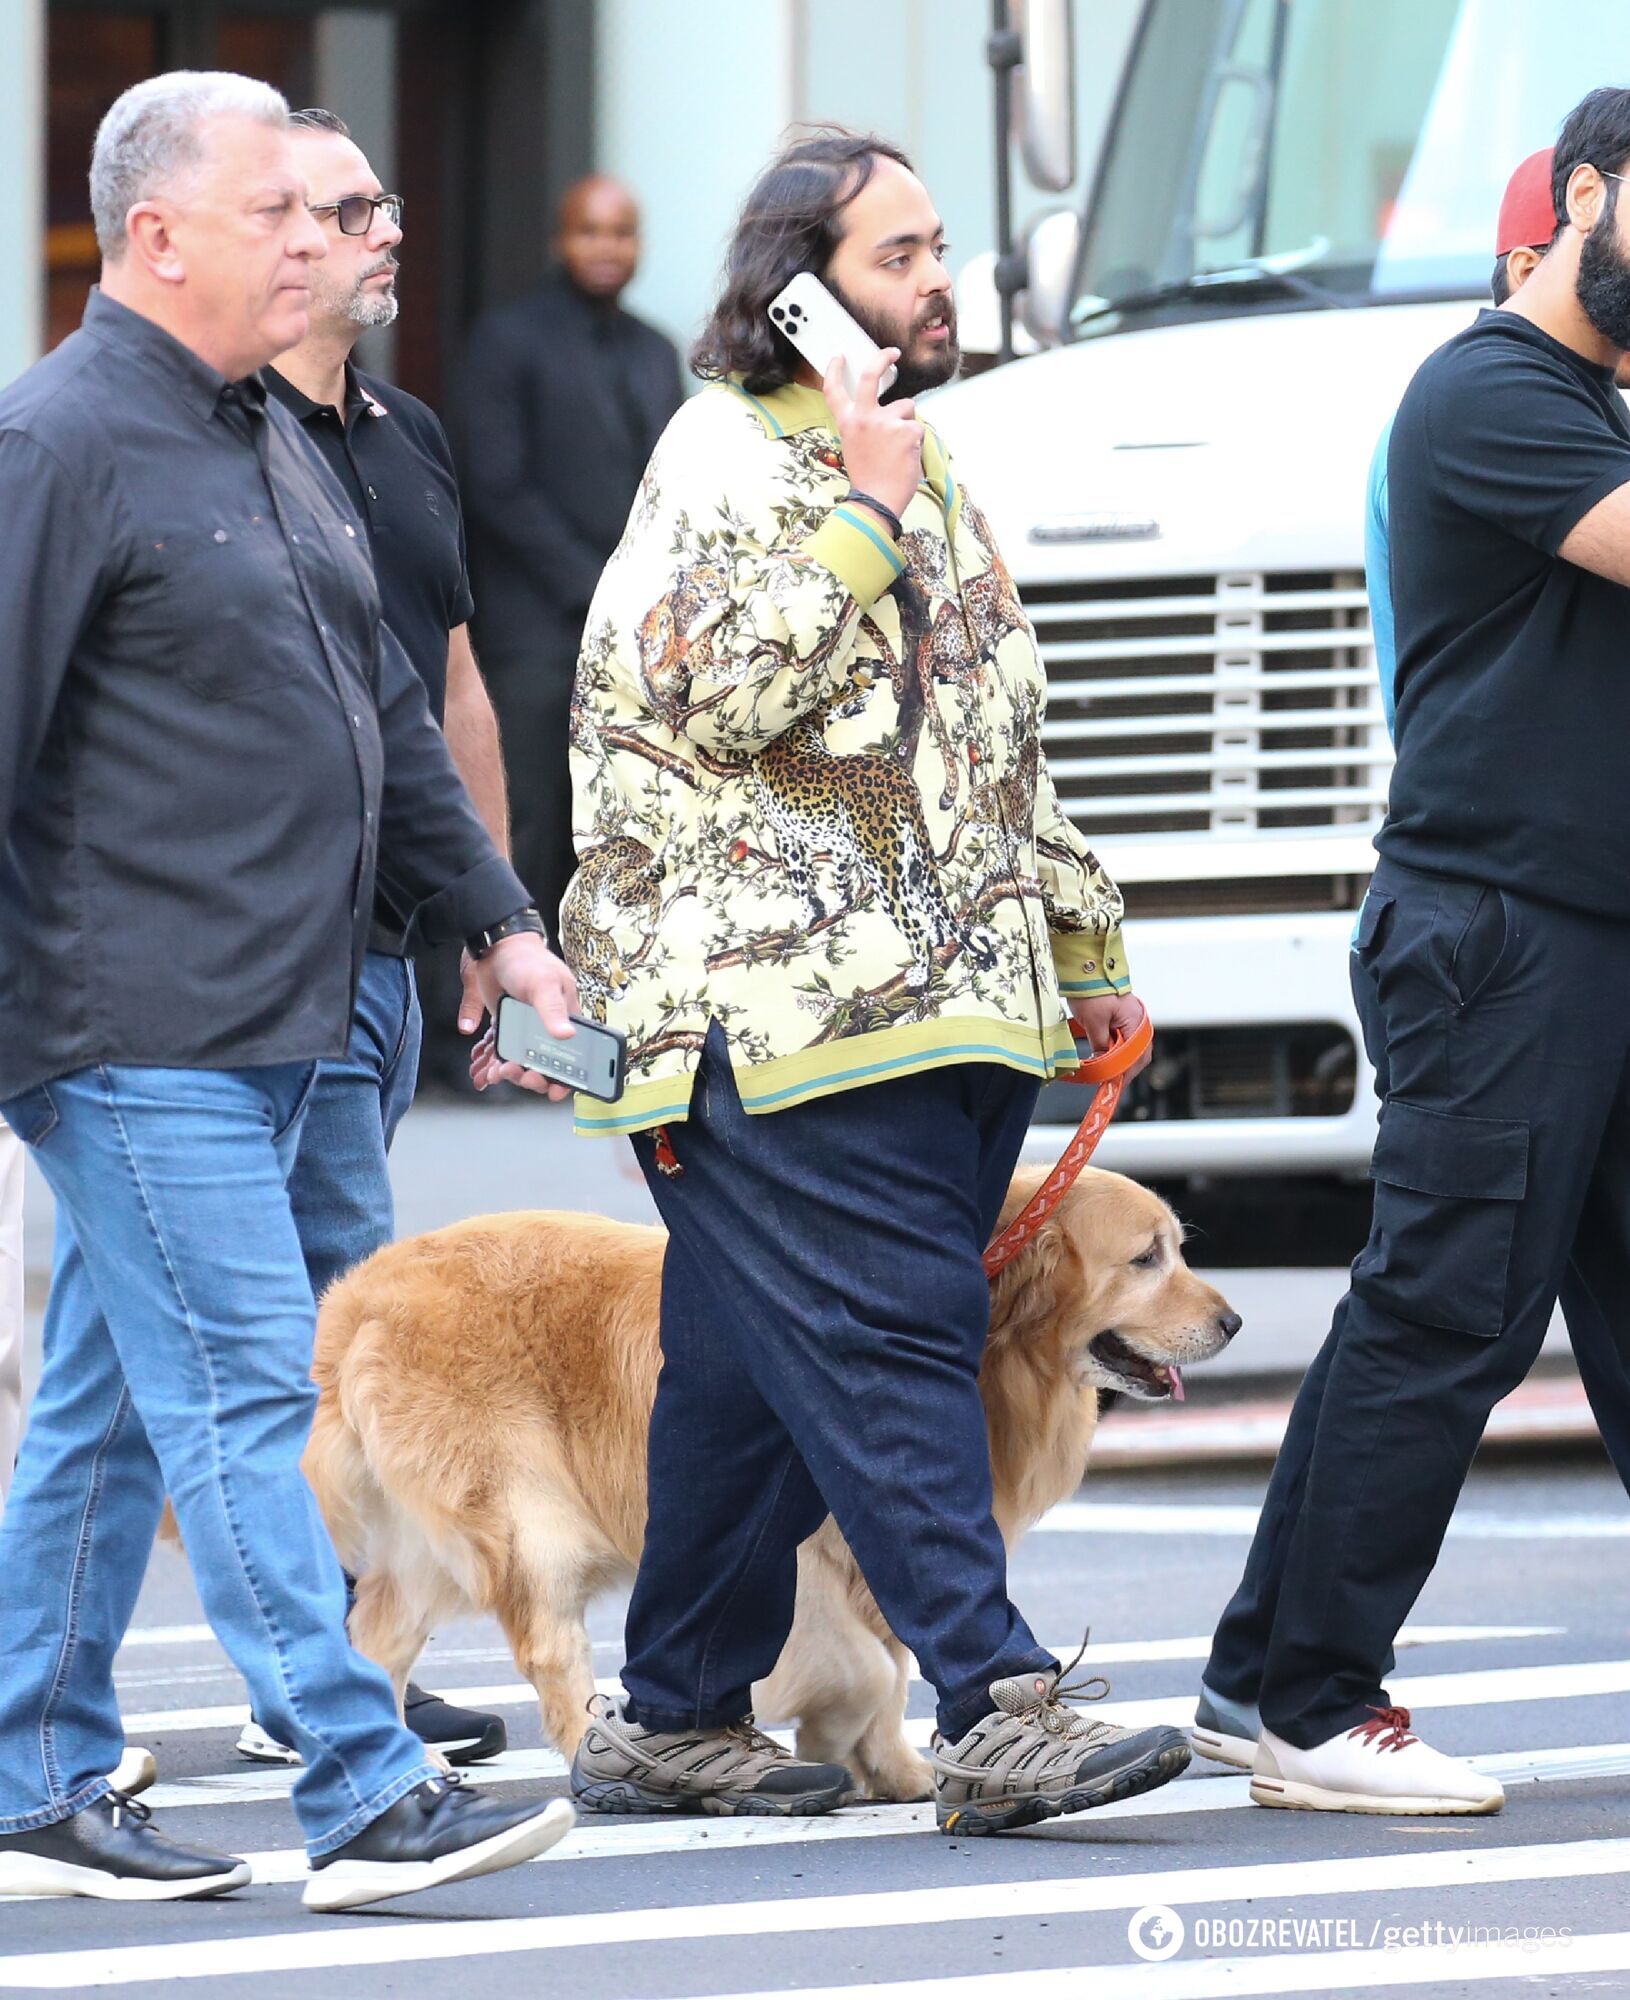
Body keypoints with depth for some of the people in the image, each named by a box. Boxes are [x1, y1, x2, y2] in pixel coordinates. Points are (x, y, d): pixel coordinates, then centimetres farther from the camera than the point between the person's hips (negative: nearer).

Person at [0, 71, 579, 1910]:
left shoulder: (268, 438, 17)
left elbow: (385, 710, 25)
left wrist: (494, 918, 23)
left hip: (267, 1026, 9)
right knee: (242, 1396, -9)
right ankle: (363, 1794, -10)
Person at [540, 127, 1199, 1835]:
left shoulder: (919, 468, 22)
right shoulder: (726, 459, -6)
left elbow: (999, 745, 29)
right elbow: (720, 698, -20)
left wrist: (1079, 940, 27)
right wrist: (865, 516, -16)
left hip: (944, 992, 8)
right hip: (781, 1002, -8)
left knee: (752, 1373, 9)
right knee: (887, 1349, -13)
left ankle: (677, 1721, 13)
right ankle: (994, 1712, -19)